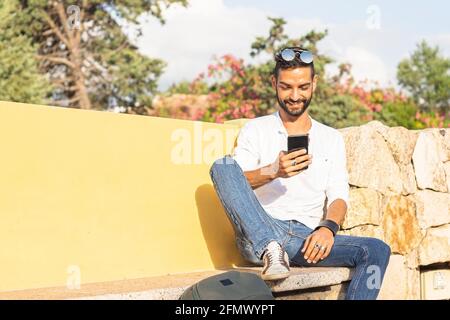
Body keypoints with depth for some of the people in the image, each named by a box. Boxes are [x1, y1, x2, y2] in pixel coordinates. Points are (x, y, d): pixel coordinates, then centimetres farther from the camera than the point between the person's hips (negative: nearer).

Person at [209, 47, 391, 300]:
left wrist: (328, 227, -15)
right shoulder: (255, 130, 13)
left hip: (308, 238, 2)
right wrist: (272, 172, -23)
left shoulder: (332, 139, 19)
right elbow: (234, 183, -3)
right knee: (223, 165, -24)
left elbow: (339, 196, 8)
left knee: (377, 250, -24)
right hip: (260, 236, -2)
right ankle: (271, 251, -37)